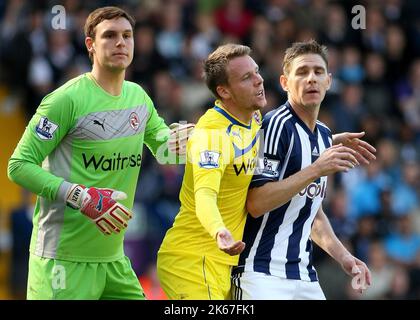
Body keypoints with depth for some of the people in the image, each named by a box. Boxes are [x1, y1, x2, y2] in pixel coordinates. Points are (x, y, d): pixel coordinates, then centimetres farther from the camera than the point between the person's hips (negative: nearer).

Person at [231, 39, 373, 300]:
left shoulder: (325, 135, 15)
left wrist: (342, 256, 15)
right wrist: (316, 170, -20)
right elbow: (256, 204, -19)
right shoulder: (276, 124, -11)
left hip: (304, 276, 8)